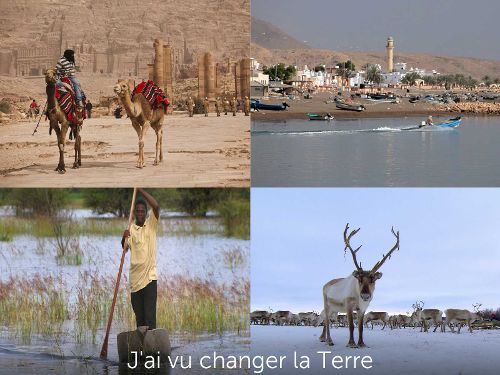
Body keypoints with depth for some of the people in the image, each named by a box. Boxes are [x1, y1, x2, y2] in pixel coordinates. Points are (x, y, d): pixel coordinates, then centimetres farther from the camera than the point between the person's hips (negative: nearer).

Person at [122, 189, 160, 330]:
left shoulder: (151, 223, 2)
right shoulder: (131, 229, 7)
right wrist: (124, 238, -26)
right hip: (135, 278, 3)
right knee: (139, 315, 9)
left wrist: (141, 190, -13)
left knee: (150, 315, -9)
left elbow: (156, 206, -14)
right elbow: (124, 248, -5)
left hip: (149, 276, -3)